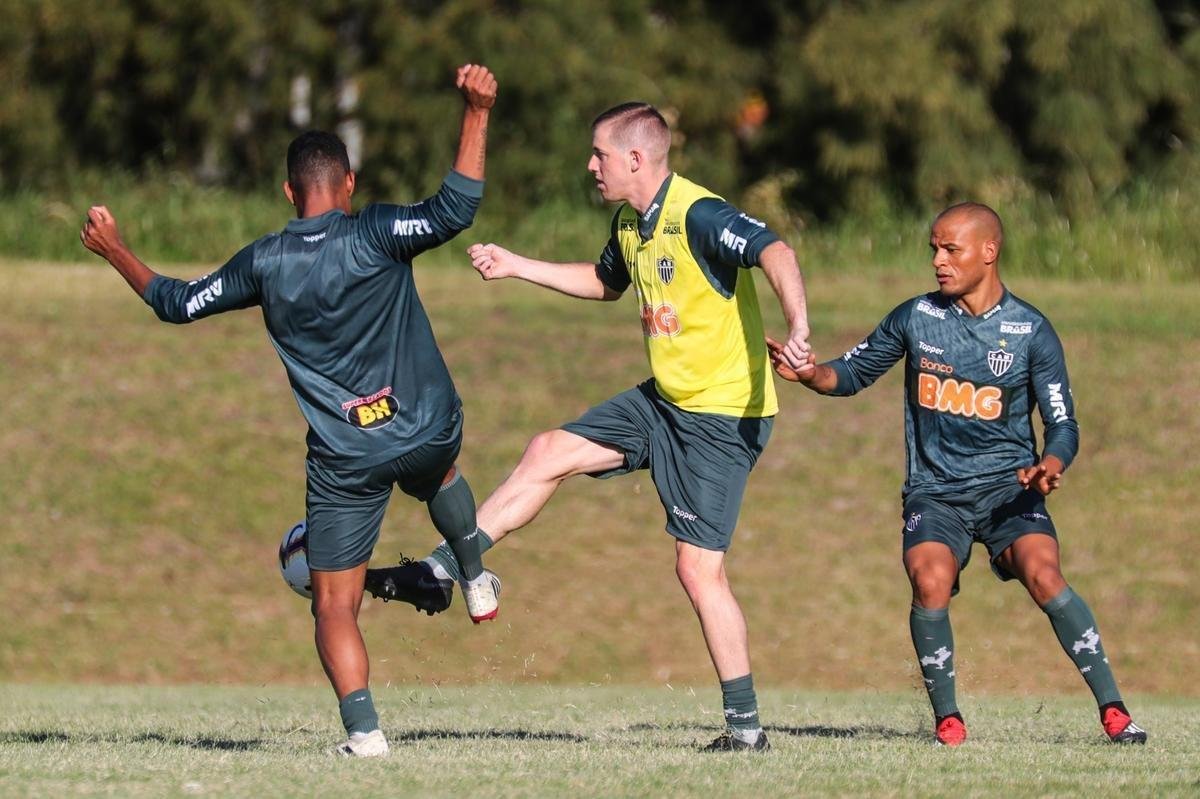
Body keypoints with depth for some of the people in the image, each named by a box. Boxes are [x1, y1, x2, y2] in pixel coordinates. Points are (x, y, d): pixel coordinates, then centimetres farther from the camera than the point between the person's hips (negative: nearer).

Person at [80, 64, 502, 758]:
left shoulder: (264, 264, -2)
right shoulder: (375, 236, -9)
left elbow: (178, 302, 9)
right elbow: (456, 209, -21)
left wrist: (115, 251, 23)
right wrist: (477, 113, -21)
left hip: (344, 462, -1)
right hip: (427, 432, 1)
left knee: (335, 606, 4)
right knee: (440, 476, 41)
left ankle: (363, 728, -10)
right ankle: (476, 580, 45)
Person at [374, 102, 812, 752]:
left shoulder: (699, 217, -21)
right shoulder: (630, 223, 9)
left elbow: (775, 253, -37)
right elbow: (605, 282, 31)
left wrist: (797, 327, -54)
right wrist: (517, 267, 29)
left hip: (721, 417, -9)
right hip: (664, 400, 9)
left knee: (698, 568, -9)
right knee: (549, 454, 8)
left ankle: (746, 726, -2)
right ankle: (444, 569, 17)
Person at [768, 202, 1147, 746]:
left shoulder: (1031, 332, -3)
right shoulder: (915, 318, 3)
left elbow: (1063, 425, -1)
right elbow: (852, 373, 12)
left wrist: (1050, 466, -23)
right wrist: (808, 373, -10)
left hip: (1006, 486, -1)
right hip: (935, 491, 1)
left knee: (1043, 575, -25)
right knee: (930, 582, -25)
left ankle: (1113, 710, -15)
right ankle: (947, 719, -7)